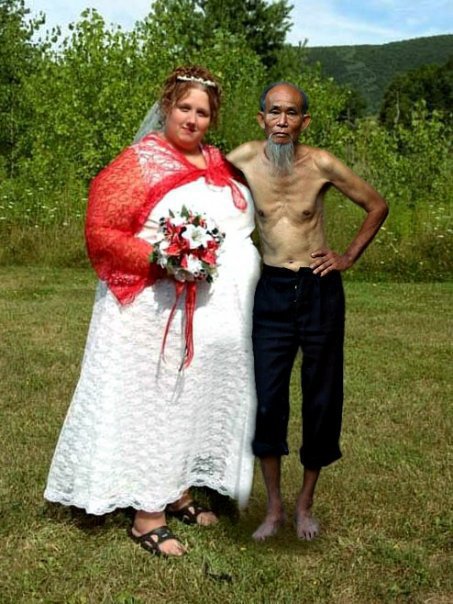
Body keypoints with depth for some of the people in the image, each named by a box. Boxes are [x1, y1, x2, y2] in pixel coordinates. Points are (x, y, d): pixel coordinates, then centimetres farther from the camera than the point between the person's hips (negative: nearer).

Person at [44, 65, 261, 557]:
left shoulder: (222, 165, 12)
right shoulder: (140, 162, -7)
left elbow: (242, 227, 25)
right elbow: (100, 233, -13)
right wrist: (158, 260, -24)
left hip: (219, 315, 7)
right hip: (158, 312, -7)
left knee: (198, 401, 15)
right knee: (154, 404, 0)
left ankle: (178, 493, 32)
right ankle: (146, 517, 11)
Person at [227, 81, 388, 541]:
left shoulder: (321, 165, -9)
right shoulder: (245, 159, -6)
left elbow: (377, 206, 4)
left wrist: (349, 257, -2)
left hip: (320, 291, -1)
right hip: (272, 291, 1)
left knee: (322, 401, 7)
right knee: (267, 401, 0)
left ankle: (305, 504, 26)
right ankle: (273, 508, 18)